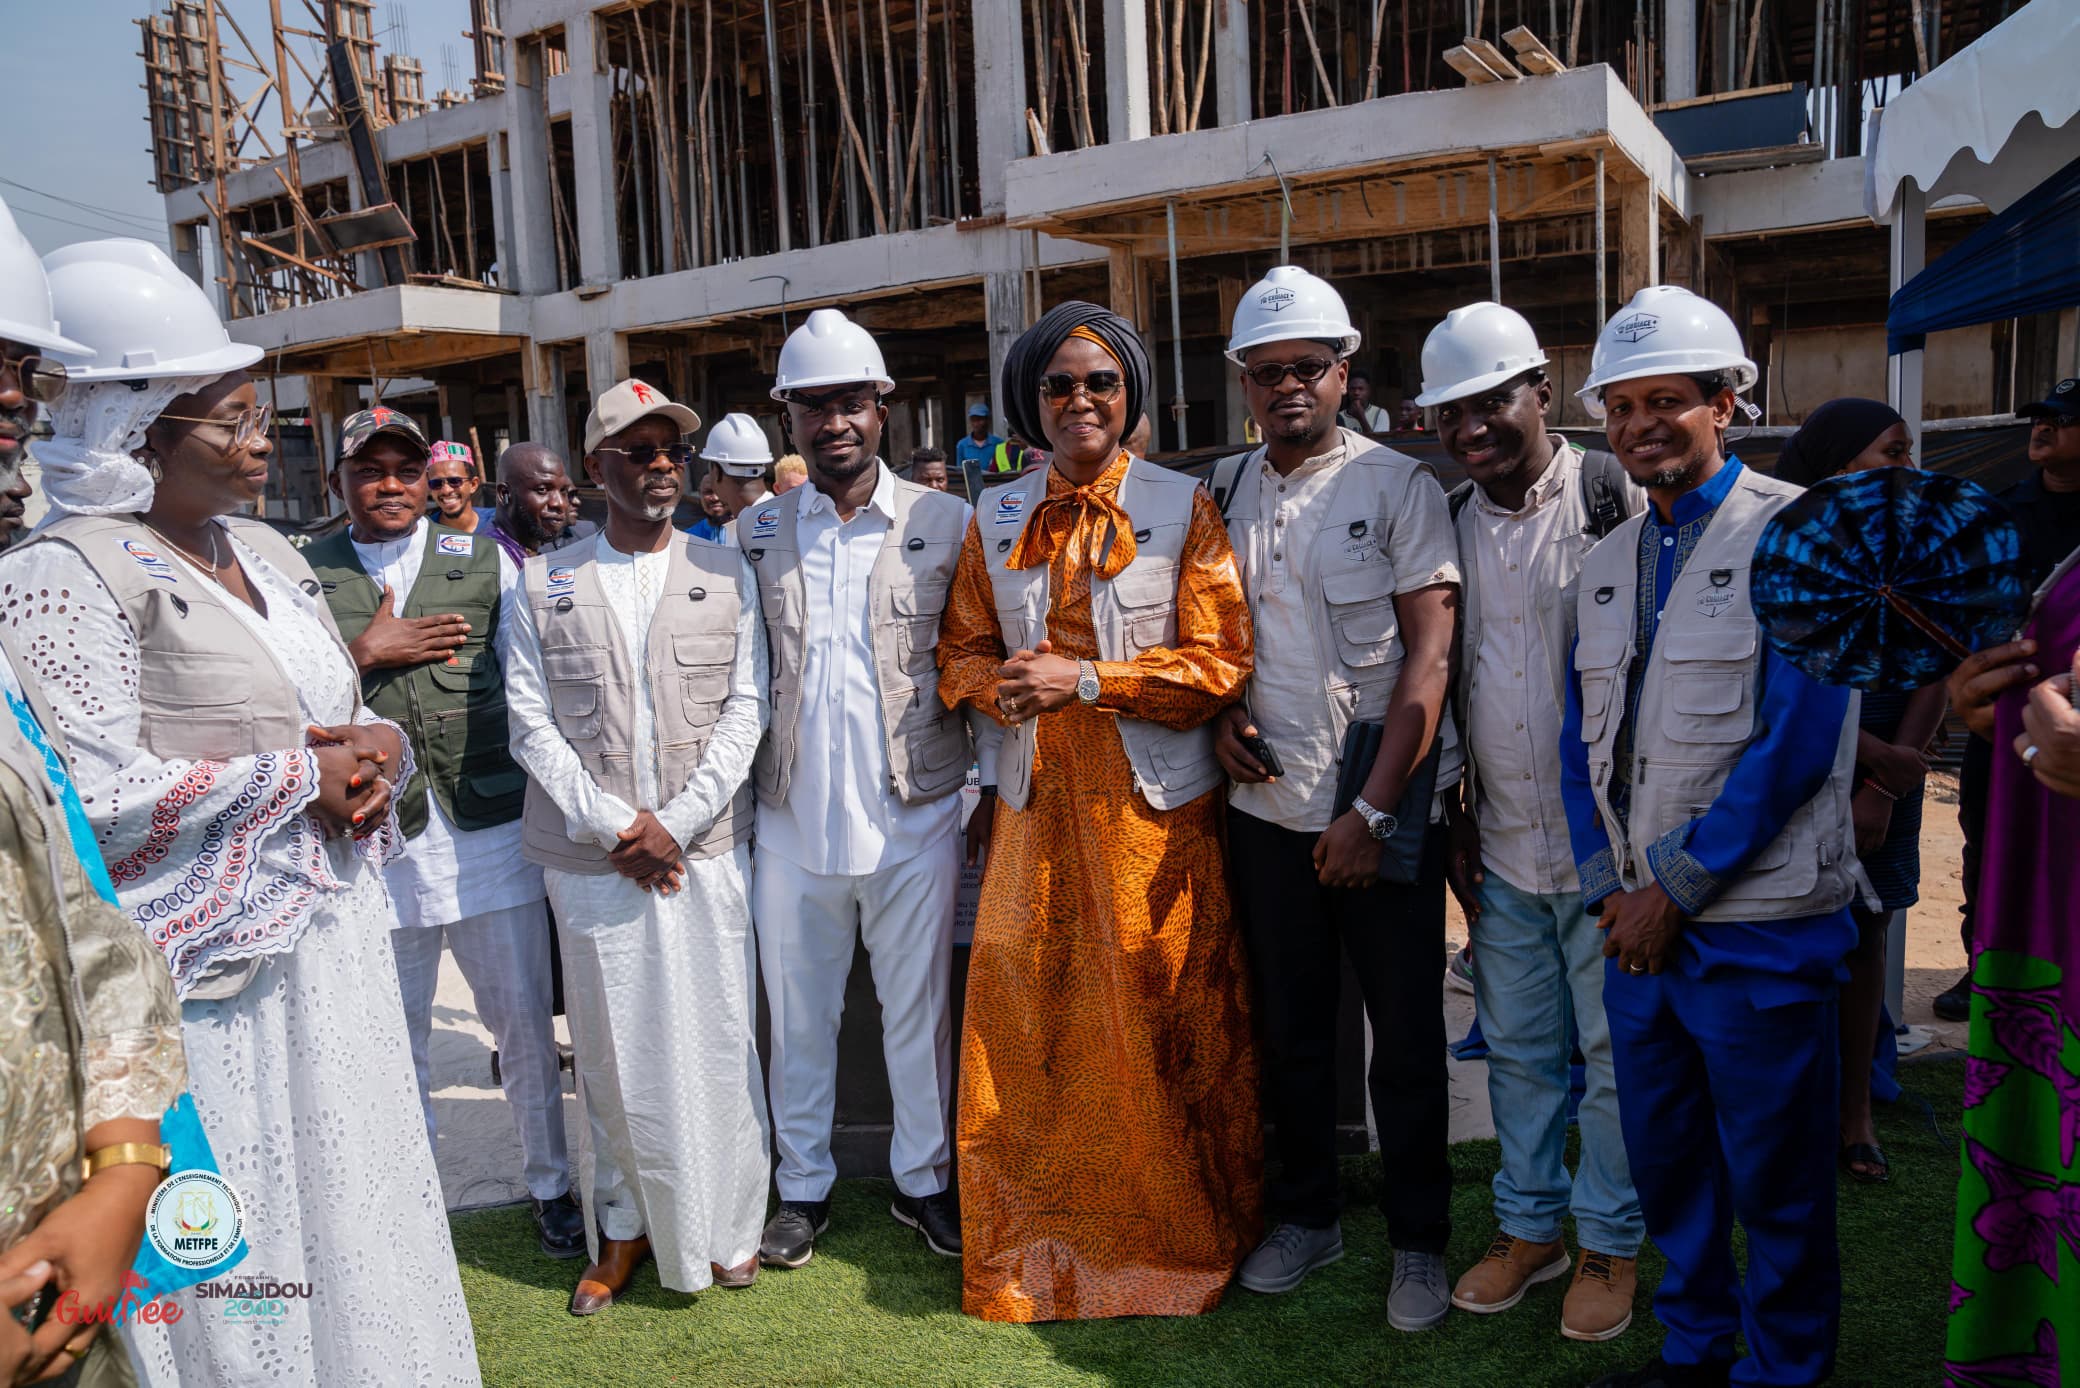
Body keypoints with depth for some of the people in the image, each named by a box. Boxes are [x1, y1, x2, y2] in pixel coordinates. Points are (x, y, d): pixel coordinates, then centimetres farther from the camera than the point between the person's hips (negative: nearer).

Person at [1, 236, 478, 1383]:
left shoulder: (267, 554, 12)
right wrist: (301, 776, -15)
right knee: (243, 1243, 3)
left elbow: (342, 718, 20)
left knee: (354, 1197, 17)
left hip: (333, 942, 8)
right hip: (219, 971, -8)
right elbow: (96, 795, -21)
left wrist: (376, 753, -3)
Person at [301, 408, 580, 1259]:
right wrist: (365, 656, -14)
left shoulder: (485, 564, 6)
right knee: (393, 1040, 13)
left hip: (490, 829, 0)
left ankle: (550, 1184, 28)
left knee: (525, 1022, 9)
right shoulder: (306, 576, 3)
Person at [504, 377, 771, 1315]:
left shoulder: (726, 572, 7)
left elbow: (744, 707, 1)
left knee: (715, 1038, 5)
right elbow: (529, 720, 1)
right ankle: (625, 1227, 26)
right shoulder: (545, 584, 6)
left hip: (706, 846, 0)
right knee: (612, 1047, 7)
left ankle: (726, 1223, 24)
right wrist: (612, 823, -10)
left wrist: (677, 820, -9)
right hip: (590, 857, 0)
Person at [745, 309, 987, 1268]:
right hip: (792, 818, 2)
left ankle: (922, 1179, 29)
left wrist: (992, 787, -1)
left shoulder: (945, 523, 0)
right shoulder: (756, 533, 5)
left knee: (919, 1007, 10)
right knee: (798, 1013, 13)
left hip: (915, 813, -1)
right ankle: (802, 1186, 31)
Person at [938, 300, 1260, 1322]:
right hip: (1036, 807, 3)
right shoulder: (996, 517, 9)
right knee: (1026, 1027, 6)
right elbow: (963, 651, 14)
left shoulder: (1183, 507, -1)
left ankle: (1183, 1237, 27)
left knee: (1166, 1031, 5)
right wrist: (999, 688, -9)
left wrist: (1083, 680, -15)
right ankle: (1037, 1247, 25)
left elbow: (1220, 662, -8)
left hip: (1156, 813, -3)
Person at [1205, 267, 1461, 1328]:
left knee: (1406, 1038, 7)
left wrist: (1374, 810, -15)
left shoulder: (1398, 484, -5)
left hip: (1381, 811, -3)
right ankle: (1307, 1215, 32)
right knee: (1291, 1029, 15)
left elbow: (1430, 654, -10)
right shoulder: (1221, 490, 7)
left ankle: (1419, 1239, 25)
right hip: (1266, 806, 4)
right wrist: (1220, 714, -2)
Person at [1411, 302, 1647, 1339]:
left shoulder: (1615, 497, -9)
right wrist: (1454, 818, 7)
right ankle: (1529, 1224, 32)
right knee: (1518, 1047, 15)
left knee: (1613, 1052, 8)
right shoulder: (1450, 523, 6)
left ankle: (1610, 1244, 27)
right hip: (1500, 844, 5)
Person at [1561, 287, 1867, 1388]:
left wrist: (1676, 888, -14)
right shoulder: (1608, 562, 12)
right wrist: (1609, 887, 1)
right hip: (1638, 923, 6)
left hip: (1757, 924, -6)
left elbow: (1798, 740, -15)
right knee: (1662, 1157, 17)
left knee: (1773, 1174, 8)